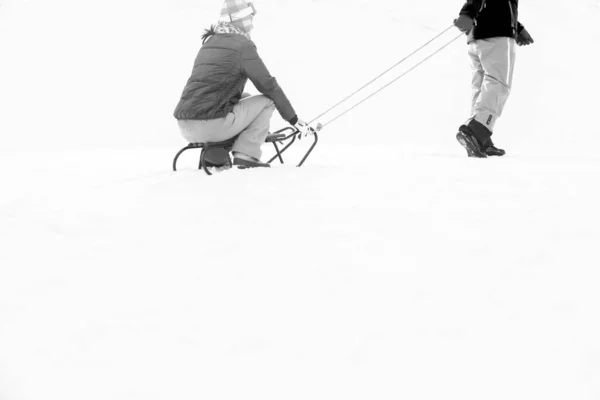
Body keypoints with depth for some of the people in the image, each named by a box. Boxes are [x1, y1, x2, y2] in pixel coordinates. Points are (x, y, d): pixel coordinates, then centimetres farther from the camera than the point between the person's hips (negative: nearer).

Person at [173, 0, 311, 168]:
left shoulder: (209, 43, 22)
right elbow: (268, 85, -1)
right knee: (267, 100, 8)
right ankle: (246, 155, -2)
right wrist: (294, 119, 10)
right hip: (212, 126, -8)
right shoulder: (242, 45, -3)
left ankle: (215, 155, 16)